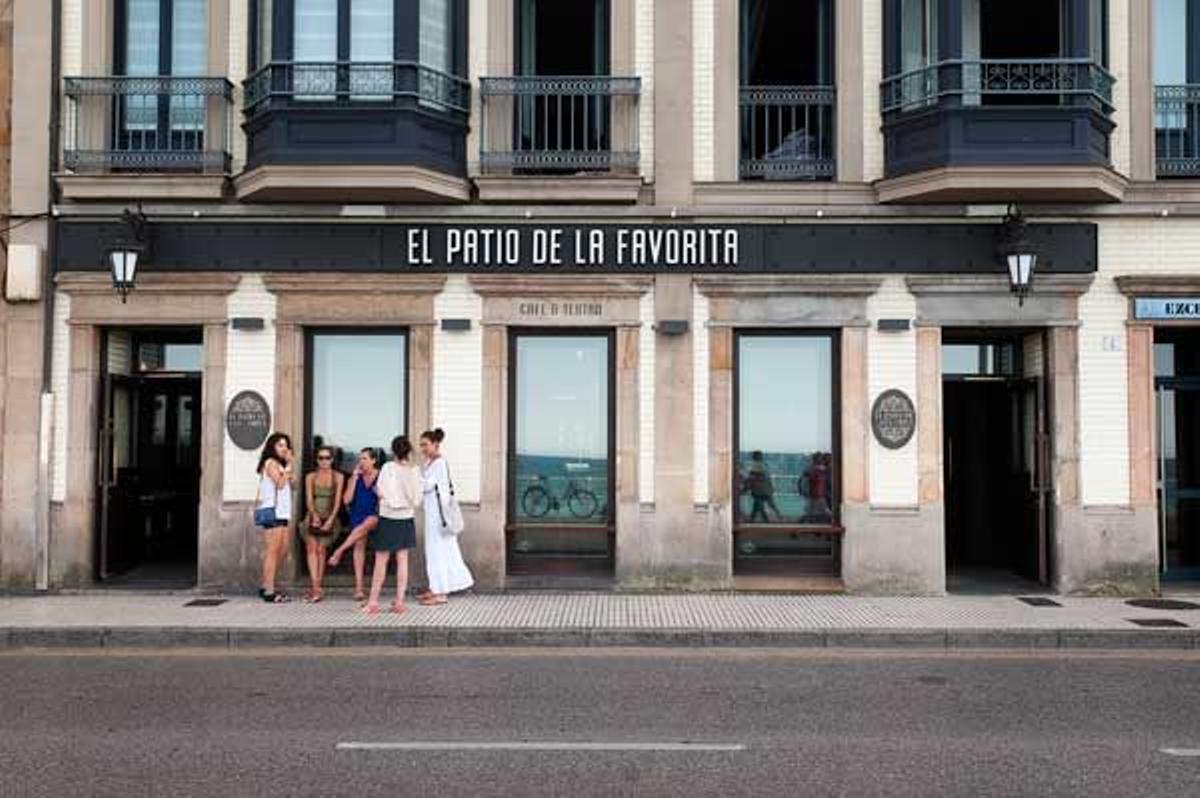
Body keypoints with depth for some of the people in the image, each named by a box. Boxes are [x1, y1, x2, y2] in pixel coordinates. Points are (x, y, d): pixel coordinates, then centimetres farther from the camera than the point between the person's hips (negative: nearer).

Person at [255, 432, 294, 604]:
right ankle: (269, 591, -9)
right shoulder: (271, 463, -5)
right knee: (272, 551, -10)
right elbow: (280, 483, -18)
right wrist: (288, 465, -12)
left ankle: (266, 587, 15)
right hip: (272, 512, -9)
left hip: (281, 513, 10)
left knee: (282, 550, 9)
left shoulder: (279, 464, 23)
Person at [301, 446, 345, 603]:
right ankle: (316, 588, -22)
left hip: (329, 518, 0)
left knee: (321, 550, -2)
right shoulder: (310, 477, 7)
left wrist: (330, 520, -11)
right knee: (312, 548, -14)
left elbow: (338, 501, -1)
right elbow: (309, 499, 0)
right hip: (313, 517, 0)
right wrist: (315, 515, -17)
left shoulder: (338, 477, 4)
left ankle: (316, 588, 1)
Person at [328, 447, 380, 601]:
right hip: (357, 515, 3)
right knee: (359, 545, -4)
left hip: (375, 515, -3)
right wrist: (354, 477, -6)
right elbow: (347, 500, -3)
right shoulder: (355, 478, 7)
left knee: (366, 523, -36)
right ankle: (359, 587, -3)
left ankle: (339, 551, -29)